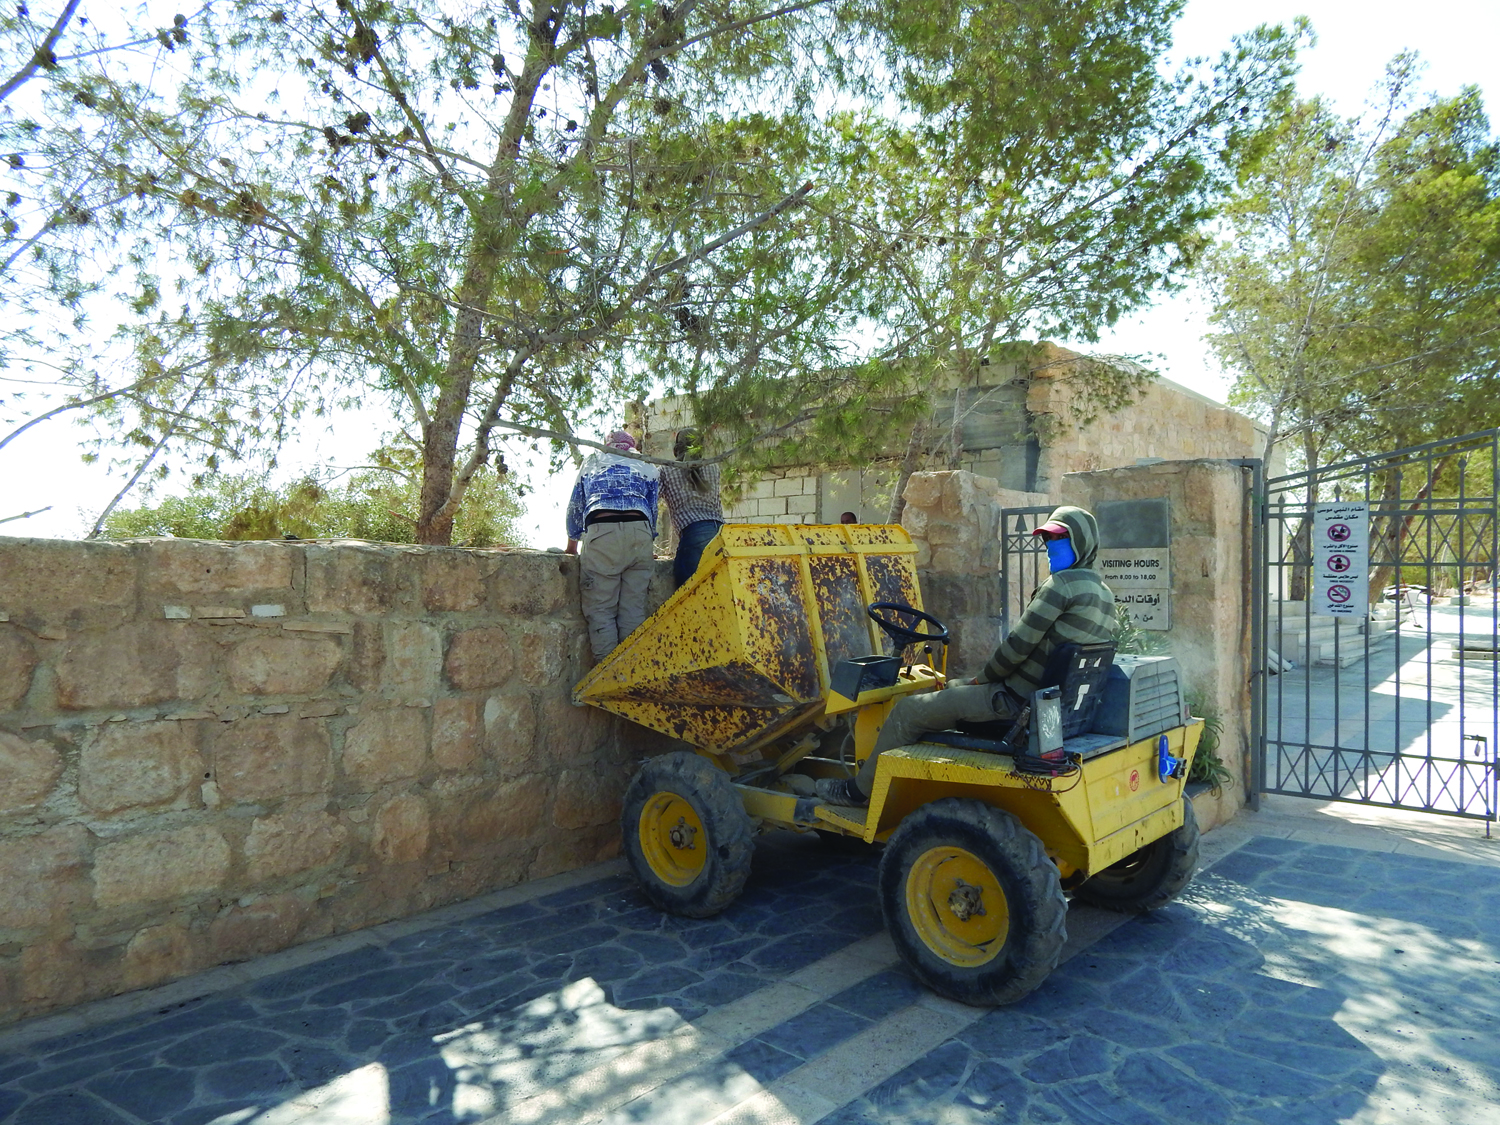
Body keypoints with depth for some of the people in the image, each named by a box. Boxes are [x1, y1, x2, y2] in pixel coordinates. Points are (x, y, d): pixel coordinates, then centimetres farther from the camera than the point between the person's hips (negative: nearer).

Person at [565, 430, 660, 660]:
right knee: (634, 609, 4)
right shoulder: (647, 466, 26)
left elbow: (575, 506, 30)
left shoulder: (592, 462, 27)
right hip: (640, 532, 2)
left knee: (600, 609, -2)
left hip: (602, 531, -1)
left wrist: (572, 544, 40)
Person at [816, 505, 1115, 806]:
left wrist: (985, 677, -1)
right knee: (951, 690, 29)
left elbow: (1018, 645, -19)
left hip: (1014, 701, -10)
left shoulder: (1063, 583, -18)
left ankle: (859, 790, 13)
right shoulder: (1103, 593, 12)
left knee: (908, 710, -2)